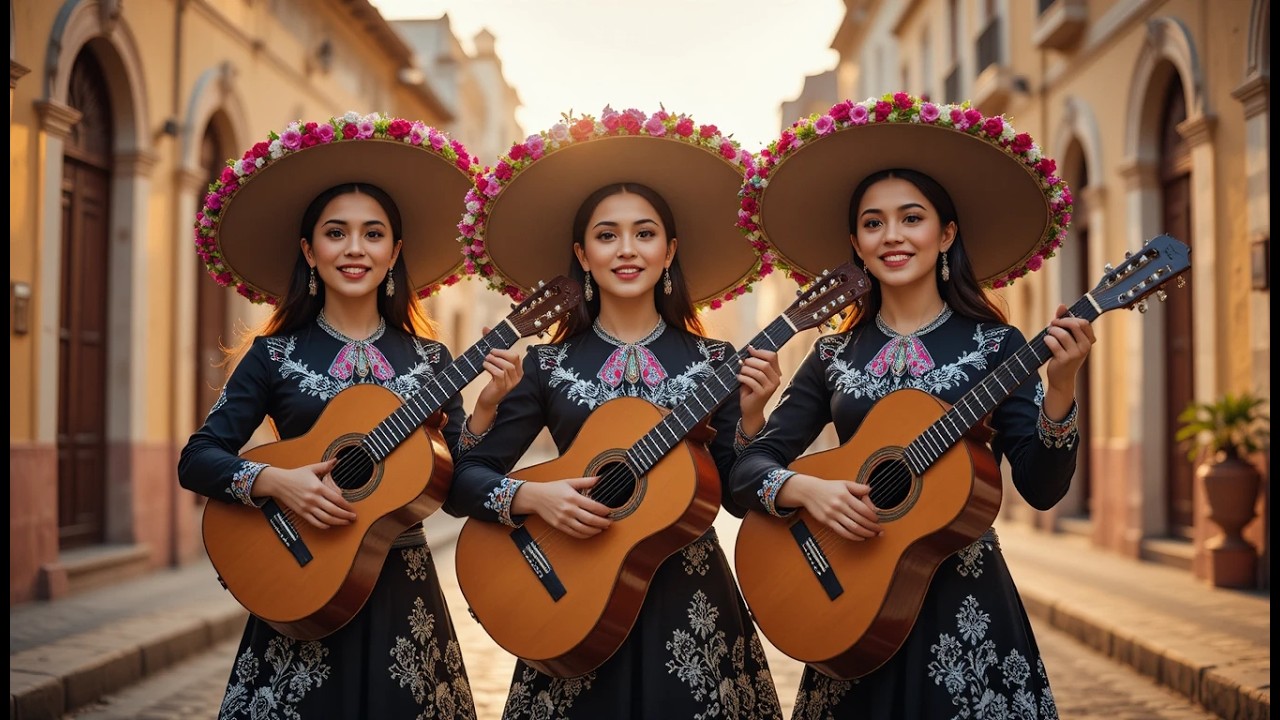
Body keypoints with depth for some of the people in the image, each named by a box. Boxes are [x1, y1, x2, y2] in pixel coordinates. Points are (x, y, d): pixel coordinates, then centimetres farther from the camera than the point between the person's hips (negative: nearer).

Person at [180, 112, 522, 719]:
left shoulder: (428, 360, 4)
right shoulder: (274, 355, 0)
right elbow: (196, 459, -4)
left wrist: (486, 406, -15)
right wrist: (274, 481, -20)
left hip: (401, 591, 2)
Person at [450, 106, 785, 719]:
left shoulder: (714, 363, 2)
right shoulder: (547, 366, 1)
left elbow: (738, 497, -1)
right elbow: (465, 479, 0)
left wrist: (750, 417, -15)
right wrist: (531, 496, -17)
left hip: (689, 600, 0)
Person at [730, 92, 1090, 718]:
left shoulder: (995, 345, -1)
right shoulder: (834, 357, 5)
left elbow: (1041, 489, -8)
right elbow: (749, 466, 3)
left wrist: (1059, 391, -22)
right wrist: (803, 489, -16)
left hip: (964, 598, -2)